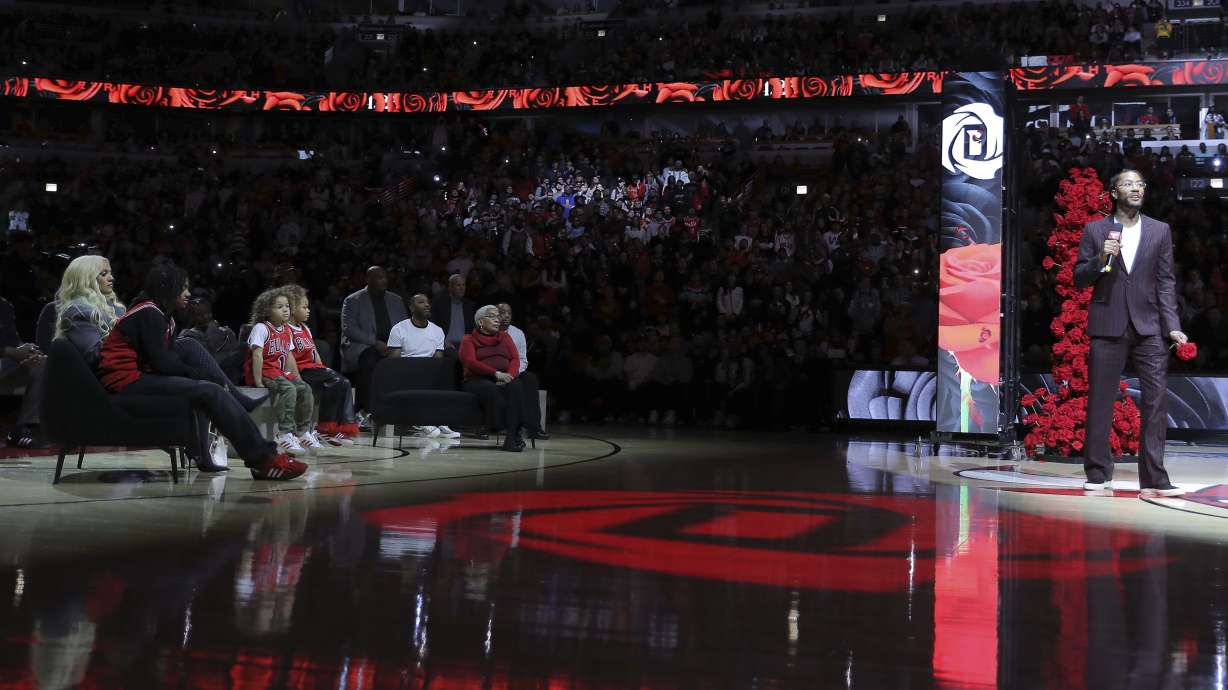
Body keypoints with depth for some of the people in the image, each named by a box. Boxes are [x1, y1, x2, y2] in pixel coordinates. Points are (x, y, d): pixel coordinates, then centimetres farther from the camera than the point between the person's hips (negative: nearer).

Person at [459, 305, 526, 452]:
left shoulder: (505, 337, 24)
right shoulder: (469, 340, 12)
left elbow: (515, 359, 10)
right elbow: (470, 362, -6)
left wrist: (509, 375, -14)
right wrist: (496, 373, -19)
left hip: (504, 379, 3)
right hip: (478, 380, -3)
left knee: (516, 386, -33)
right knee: (492, 389, -38)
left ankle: (513, 434, -40)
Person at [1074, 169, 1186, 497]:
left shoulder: (1160, 231, 10)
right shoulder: (1094, 230, 6)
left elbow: (1166, 281, 6)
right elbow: (1079, 278, 5)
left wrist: (1172, 326, -3)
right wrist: (1100, 259, -14)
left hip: (1148, 326, 1)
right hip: (1108, 326, -1)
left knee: (1156, 399, -5)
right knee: (1100, 400, 2)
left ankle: (1154, 479, -2)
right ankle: (1098, 475, 11)